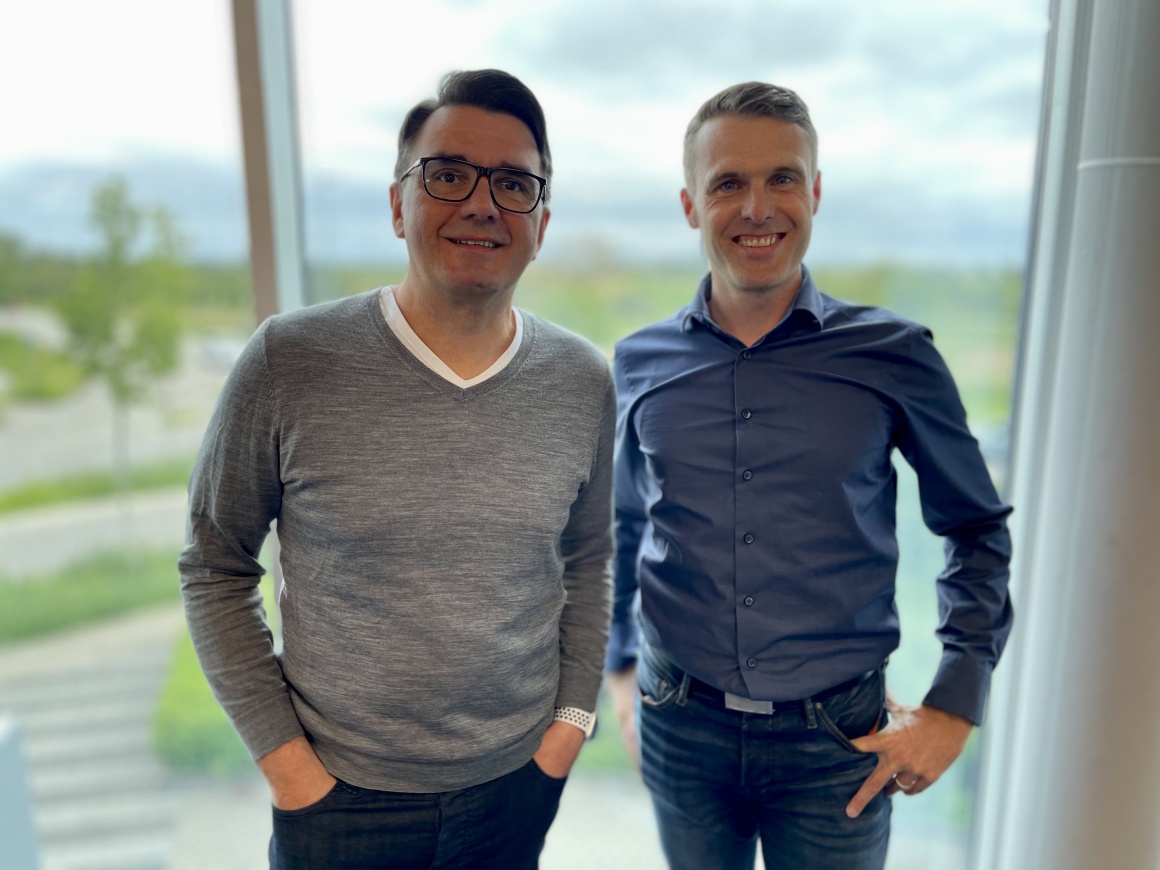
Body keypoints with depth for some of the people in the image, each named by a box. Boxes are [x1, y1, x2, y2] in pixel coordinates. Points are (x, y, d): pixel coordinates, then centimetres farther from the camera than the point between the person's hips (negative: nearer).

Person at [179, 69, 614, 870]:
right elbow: (216, 566, -5)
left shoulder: (583, 382, -8)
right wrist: (279, 751, -6)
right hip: (339, 796, -2)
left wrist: (574, 714, 2)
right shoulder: (288, 362, -15)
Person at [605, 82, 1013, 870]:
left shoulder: (895, 358, -8)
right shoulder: (640, 363, -3)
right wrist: (621, 670, 12)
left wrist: (955, 709, -2)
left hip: (836, 742, -1)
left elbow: (978, 531, 3)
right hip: (680, 731, 2)